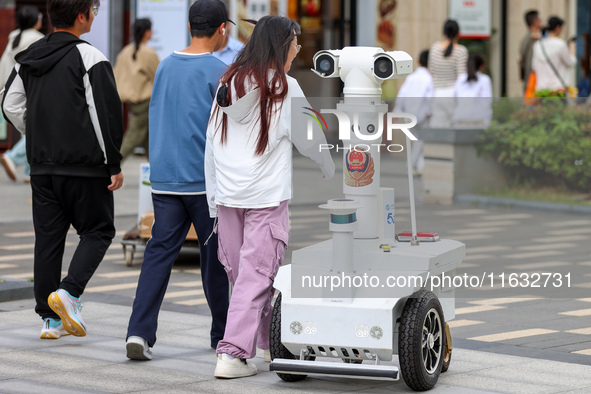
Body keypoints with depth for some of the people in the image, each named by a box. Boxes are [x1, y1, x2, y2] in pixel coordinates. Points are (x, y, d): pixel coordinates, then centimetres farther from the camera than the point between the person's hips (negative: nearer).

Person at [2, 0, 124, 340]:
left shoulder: (30, 58, 9)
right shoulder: (89, 57, -11)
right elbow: (108, 113, -14)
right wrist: (114, 164, -9)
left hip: (42, 166, 6)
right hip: (85, 165, -6)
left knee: (48, 237, 9)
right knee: (98, 231, 7)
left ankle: (50, 318, 10)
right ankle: (69, 292, -13)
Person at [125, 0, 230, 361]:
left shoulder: (166, 67, 10)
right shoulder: (219, 73, -9)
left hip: (164, 179, 5)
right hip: (205, 181, -5)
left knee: (160, 251, 0)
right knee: (214, 256, 7)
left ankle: (140, 332, -14)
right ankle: (222, 335, 18)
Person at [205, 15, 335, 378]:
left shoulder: (228, 83, 8)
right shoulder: (284, 87, -7)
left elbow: (211, 146, 10)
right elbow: (309, 139, 2)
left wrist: (214, 204, 15)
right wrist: (330, 171, 23)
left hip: (227, 195, 6)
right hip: (267, 197, -6)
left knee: (239, 273, 13)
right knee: (257, 275, -5)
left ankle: (270, 343, 27)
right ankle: (232, 354, -12)